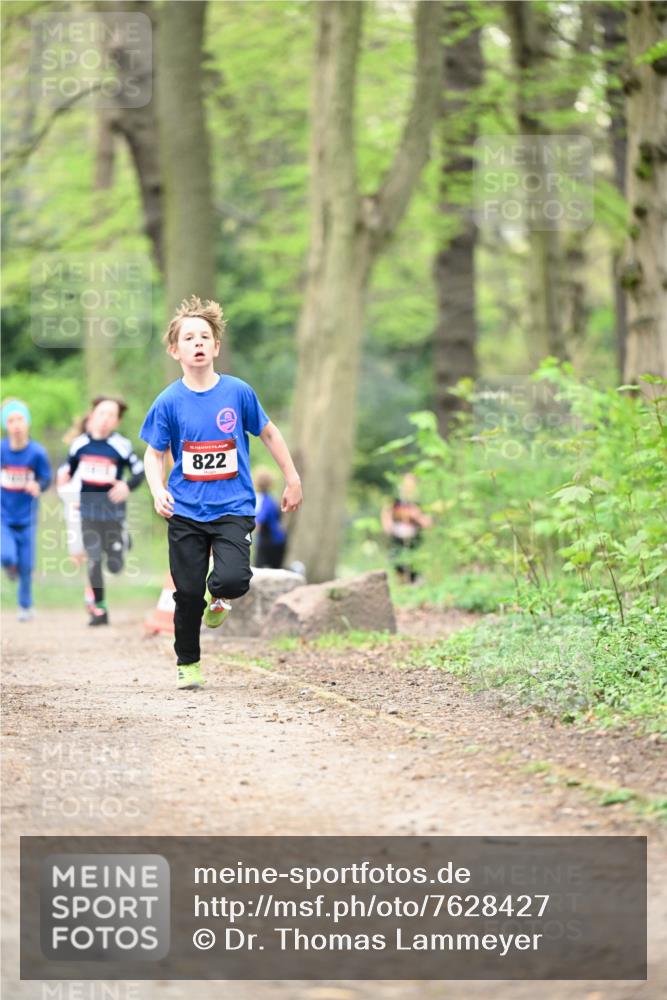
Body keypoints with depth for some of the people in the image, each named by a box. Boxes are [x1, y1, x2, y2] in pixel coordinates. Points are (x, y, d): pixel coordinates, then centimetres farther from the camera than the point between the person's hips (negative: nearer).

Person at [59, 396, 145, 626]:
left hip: (113, 510, -2)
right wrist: (64, 478, -8)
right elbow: (69, 468, 14)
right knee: (94, 561, -4)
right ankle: (99, 609, 9)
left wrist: (127, 486, -22)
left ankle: (123, 541, 38)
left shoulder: (121, 445, -10)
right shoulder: (80, 443, 0)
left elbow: (139, 472, -4)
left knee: (114, 566, 3)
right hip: (89, 511, 2)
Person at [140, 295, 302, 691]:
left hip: (233, 508, -1)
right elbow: (155, 454, 4)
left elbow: (269, 433, 10)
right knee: (188, 592, 3)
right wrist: (158, 491, -14)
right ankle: (187, 664, 24)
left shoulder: (238, 392, -4)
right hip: (186, 511, 1)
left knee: (233, 579, -20)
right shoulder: (169, 402, -4)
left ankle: (219, 597, 17)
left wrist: (293, 480, 14)